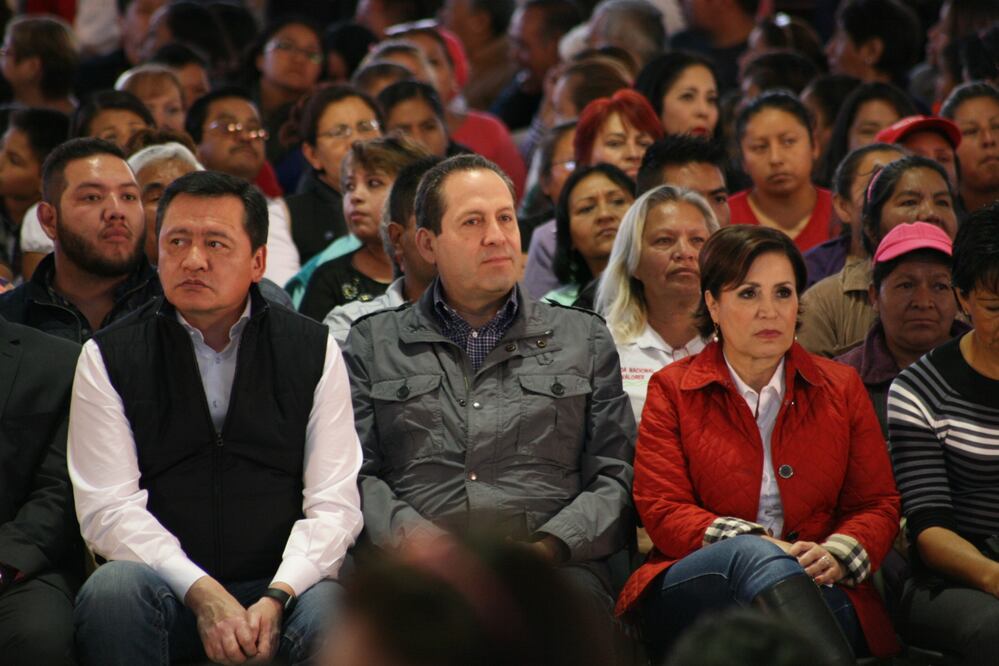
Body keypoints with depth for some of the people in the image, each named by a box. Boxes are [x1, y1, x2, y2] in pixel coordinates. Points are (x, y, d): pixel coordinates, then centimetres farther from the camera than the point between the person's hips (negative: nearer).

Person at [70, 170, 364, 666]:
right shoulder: (108, 358, 6)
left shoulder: (314, 351, 8)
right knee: (113, 589, -33)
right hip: (168, 585, 1)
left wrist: (276, 597, -16)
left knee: (330, 608, -33)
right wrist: (202, 593, -17)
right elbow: (108, 509, -3)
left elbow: (335, 504, 2)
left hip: (282, 587, 0)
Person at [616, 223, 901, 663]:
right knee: (754, 556, -39)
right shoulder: (672, 390, 13)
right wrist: (756, 545, -17)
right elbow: (662, 511, 2)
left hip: (815, 593, 1)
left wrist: (836, 554, -10)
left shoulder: (842, 388, 19)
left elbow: (877, 504, 15)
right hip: (691, 590, -1)